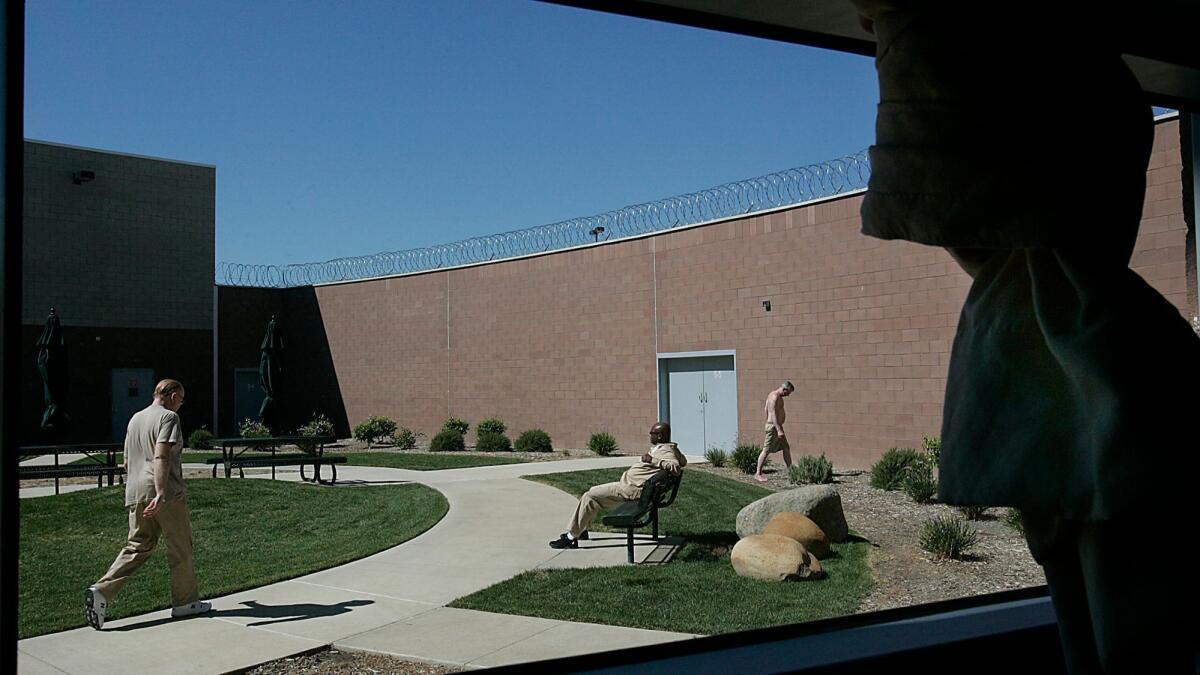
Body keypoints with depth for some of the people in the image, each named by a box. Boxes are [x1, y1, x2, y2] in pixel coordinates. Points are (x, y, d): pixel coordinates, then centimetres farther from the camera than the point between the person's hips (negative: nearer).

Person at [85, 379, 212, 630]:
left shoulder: (135, 418, 18)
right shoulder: (168, 417, -7)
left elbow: (127, 461, 23)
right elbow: (161, 456, -20)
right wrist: (161, 493, -27)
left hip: (136, 494, 7)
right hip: (166, 495, -7)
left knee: (136, 547, 10)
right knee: (180, 548, 5)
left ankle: (101, 591, -6)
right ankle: (185, 601, 13)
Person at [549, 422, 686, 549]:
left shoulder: (665, 451, -19)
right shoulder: (668, 448, 9)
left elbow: (676, 467, -36)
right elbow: (684, 461, 22)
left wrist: (653, 460, -34)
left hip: (632, 489, -11)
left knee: (589, 496, -12)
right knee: (593, 492, 21)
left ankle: (571, 538, -6)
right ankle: (581, 530, 26)